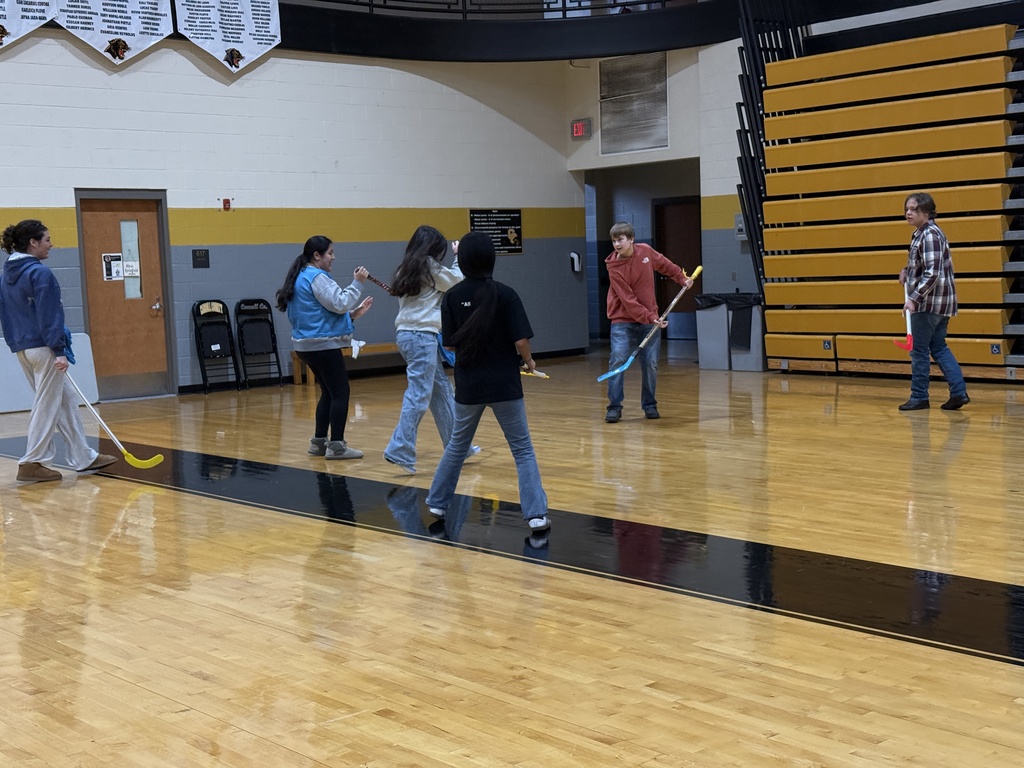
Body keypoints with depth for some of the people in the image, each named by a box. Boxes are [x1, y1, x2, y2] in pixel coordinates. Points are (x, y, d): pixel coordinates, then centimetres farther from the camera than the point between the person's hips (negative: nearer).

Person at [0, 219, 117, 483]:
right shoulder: (40, 273, -14)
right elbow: (49, 315, -18)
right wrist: (59, 350, -18)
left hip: (22, 349, 9)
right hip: (43, 347, -9)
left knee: (66, 400, 14)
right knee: (46, 405, 0)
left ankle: (83, 457, 17)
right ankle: (32, 463, 4)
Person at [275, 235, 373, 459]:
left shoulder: (302, 277, 19)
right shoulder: (316, 277, -13)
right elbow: (339, 304, -18)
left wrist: (354, 313, 13)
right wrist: (357, 283, -11)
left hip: (306, 345, 10)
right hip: (323, 345, -10)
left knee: (328, 392, 17)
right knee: (340, 392, -5)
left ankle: (319, 441, 20)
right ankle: (336, 445, -5)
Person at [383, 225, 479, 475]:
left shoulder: (407, 269, 15)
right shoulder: (429, 266, -7)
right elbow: (457, 281, 7)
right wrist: (459, 257, 20)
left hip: (407, 333, 9)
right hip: (422, 335, -9)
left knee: (442, 390, 15)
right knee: (419, 394, -10)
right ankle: (400, 451, -15)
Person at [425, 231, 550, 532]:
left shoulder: (452, 297, -4)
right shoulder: (505, 294, -11)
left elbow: (449, 343, -1)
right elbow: (521, 341, -13)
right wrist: (528, 362, 6)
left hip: (468, 385, 3)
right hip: (504, 384, -3)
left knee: (457, 445, 22)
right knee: (523, 449, 6)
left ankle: (437, 503, 31)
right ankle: (536, 514, -2)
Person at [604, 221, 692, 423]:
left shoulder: (645, 251, -3)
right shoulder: (614, 268, -15)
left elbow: (665, 265, 18)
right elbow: (628, 300, -19)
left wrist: (682, 278, 15)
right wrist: (650, 318, -25)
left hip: (650, 319, 3)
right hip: (623, 321, -3)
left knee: (651, 363, 1)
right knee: (617, 360, -14)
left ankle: (649, 405, 15)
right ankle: (614, 407, -7)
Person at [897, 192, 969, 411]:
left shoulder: (930, 235, -17)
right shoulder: (922, 234, 14)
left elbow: (933, 274, -24)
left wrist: (913, 298, -27)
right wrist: (907, 271, 13)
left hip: (929, 302, -10)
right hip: (941, 302, 10)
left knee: (919, 350, -1)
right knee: (939, 348, 13)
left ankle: (919, 397, 7)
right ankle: (959, 392, 9)